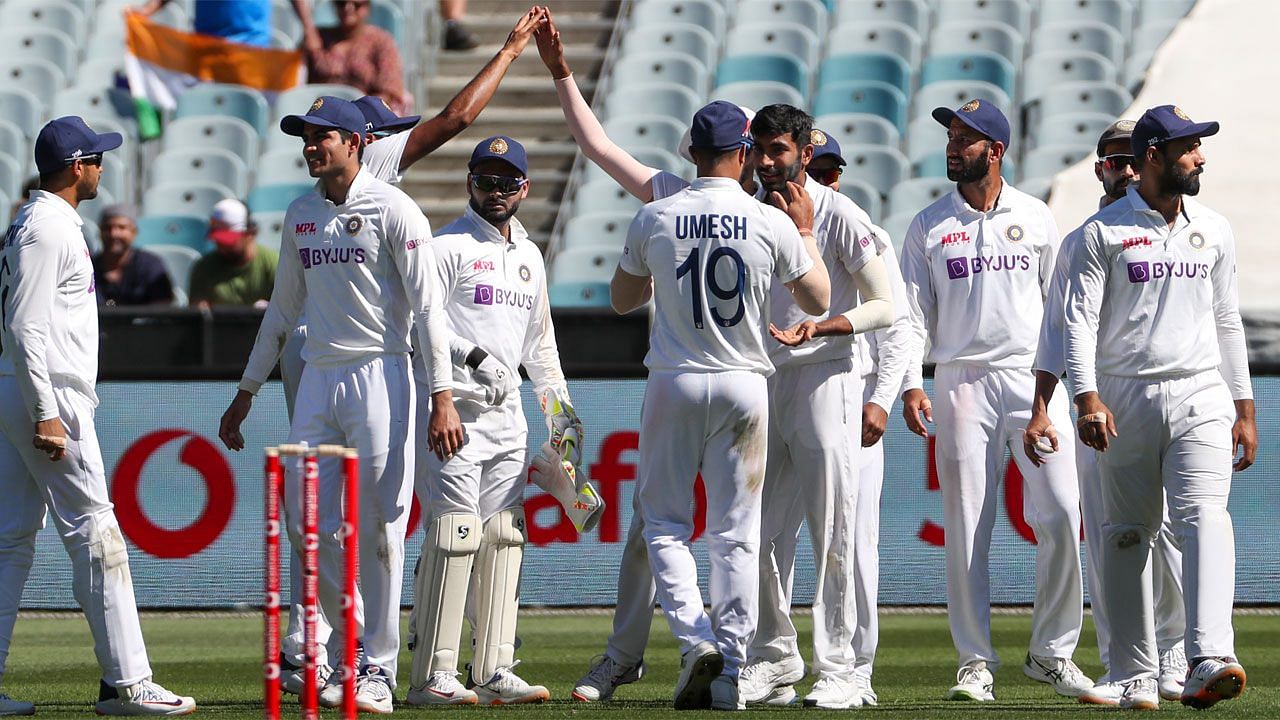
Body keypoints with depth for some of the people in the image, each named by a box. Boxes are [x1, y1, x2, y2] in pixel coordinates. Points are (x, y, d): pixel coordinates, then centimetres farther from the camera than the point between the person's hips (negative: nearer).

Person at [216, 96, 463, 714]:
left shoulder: (393, 210, -6)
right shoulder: (301, 215, 13)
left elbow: (427, 307, -11)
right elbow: (283, 309, 22)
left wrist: (443, 398, -19)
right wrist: (245, 394, 21)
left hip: (379, 376, -6)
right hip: (318, 379, 6)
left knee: (378, 527, -6)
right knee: (307, 523, 1)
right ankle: (351, 654, 16)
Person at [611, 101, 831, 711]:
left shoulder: (655, 219, -4)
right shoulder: (770, 223, -6)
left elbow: (622, 298, 11)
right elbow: (819, 301, 5)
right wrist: (805, 230, 16)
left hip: (674, 384, 0)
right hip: (743, 386, 0)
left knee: (665, 523, 9)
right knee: (736, 533, 6)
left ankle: (695, 638, -12)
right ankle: (729, 669, 3)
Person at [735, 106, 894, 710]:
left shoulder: (837, 213, -6)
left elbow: (885, 307, -8)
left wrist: (818, 327, -22)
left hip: (824, 380, -6)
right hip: (761, 382, 6)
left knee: (833, 535, -5)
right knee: (759, 534, 5)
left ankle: (838, 671, -3)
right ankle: (773, 663, 14)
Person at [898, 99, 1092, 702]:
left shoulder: (1035, 217, 9)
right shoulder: (929, 226, 7)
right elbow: (912, 313, 6)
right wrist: (911, 383, -7)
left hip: (1033, 379, 0)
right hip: (963, 381, 0)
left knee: (1061, 516, -8)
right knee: (965, 528, -3)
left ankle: (1051, 653, 3)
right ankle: (976, 663, 3)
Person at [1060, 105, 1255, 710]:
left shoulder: (1213, 231, 13)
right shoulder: (1103, 232, 1)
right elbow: (1080, 320, -5)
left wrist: (1244, 409, 15)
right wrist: (1088, 399, -18)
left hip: (1200, 395, 2)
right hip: (1126, 400, -2)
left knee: (1205, 518, -17)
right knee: (1127, 536, 4)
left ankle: (1210, 662, -32)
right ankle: (1135, 677, 12)